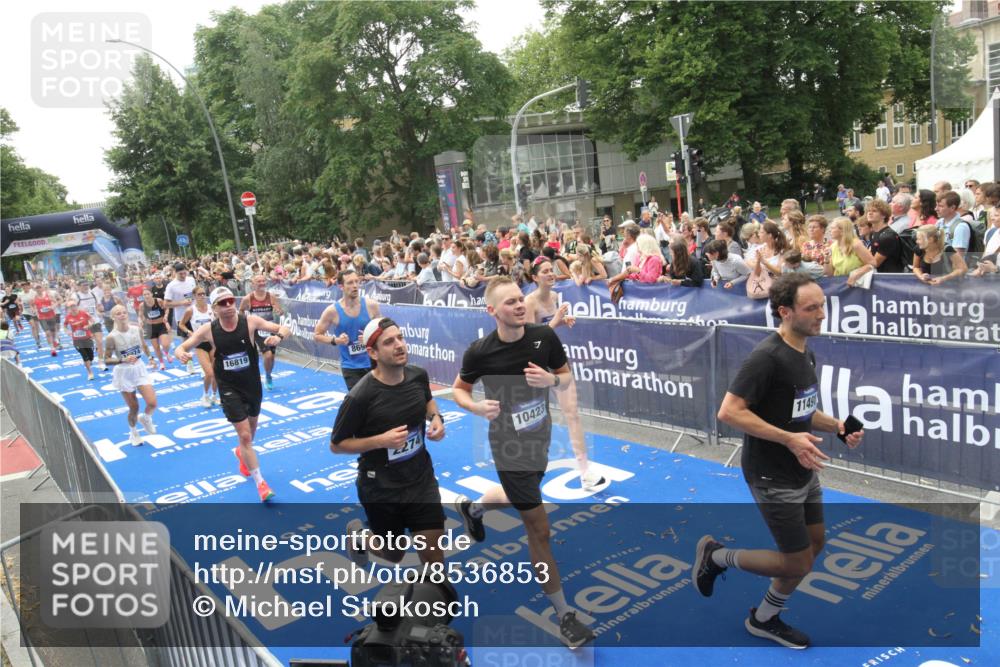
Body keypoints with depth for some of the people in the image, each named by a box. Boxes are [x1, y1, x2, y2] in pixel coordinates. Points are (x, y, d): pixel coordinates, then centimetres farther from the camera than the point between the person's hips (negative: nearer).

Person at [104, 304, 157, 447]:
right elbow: (107, 360, -14)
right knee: (134, 408, 4)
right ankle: (133, 432, 34)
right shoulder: (111, 337, -17)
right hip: (124, 373, -3)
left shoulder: (137, 329, -5)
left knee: (152, 403, -10)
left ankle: (145, 418, 27)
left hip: (139, 369, 3)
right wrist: (123, 360, -28)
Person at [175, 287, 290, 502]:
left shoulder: (250, 321, -15)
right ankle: (260, 482, 5)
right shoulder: (208, 330, -13)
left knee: (251, 428, 24)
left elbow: (285, 329, -13)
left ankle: (241, 452, 58)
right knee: (244, 435, -8)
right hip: (229, 388, -2)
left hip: (253, 385, 2)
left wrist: (278, 336, -37)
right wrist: (181, 354, -26)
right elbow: (182, 347, -2)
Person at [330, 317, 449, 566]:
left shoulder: (418, 375, -9)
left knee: (434, 553, 4)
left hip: (421, 479, 4)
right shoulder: (360, 396, -25)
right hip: (381, 488, -3)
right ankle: (358, 535, 48)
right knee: (394, 555, 17)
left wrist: (436, 418, -7)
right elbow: (336, 445, -13)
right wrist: (381, 440, -27)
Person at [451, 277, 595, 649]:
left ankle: (471, 507, 64)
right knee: (539, 529, -3)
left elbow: (567, 378, 1)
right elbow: (459, 388, -1)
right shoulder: (479, 352, -19)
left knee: (519, 497, 31)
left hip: (541, 436, 5)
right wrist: (477, 406, -22)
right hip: (509, 444, -5)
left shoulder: (545, 336, -11)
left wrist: (551, 379, -22)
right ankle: (563, 614, 12)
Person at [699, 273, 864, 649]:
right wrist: (789, 438, -28)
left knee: (814, 546, 18)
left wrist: (837, 426, 1)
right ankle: (716, 555, 19)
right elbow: (729, 411, -27)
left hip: (803, 471, 9)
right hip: (773, 477, -9)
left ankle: (765, 620, 35)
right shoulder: (767, 356, -23)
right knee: (798, 565, -1)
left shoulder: (807, 355, 7)